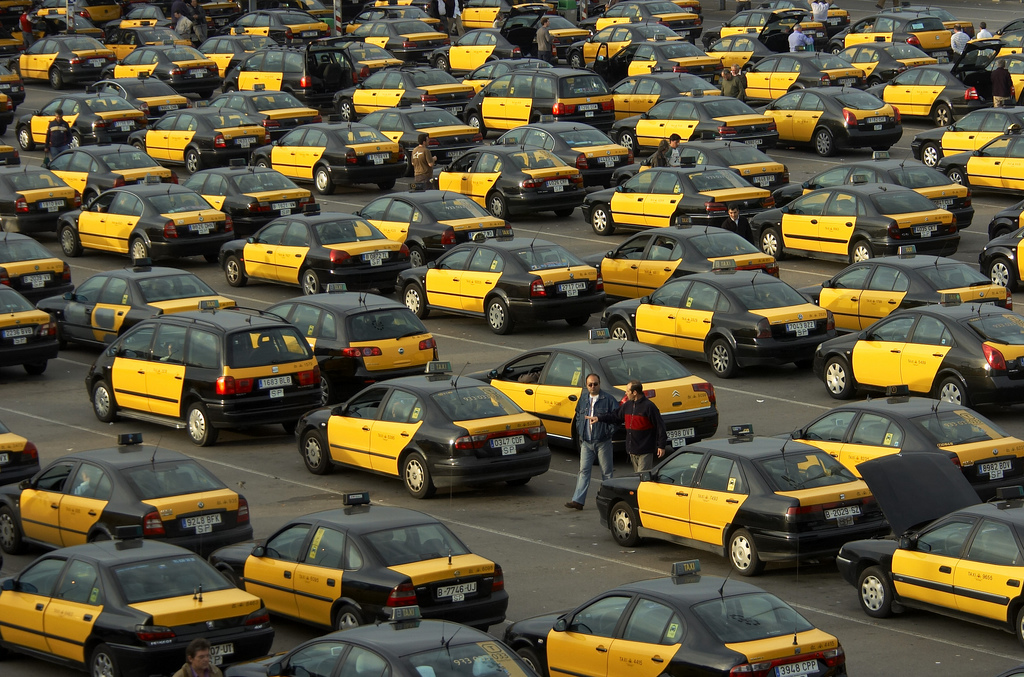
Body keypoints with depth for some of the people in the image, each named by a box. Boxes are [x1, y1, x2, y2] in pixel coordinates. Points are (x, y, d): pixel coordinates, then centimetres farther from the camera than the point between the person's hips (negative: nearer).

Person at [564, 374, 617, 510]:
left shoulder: (608, 399, -6)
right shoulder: (583, 399, 10)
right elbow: (578, 415, 23)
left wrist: (610, 431, -9)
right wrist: (580, 430, 12)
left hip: (603, 442, -4)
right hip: (586, 442, 4)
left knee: (606, 472, 5)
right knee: (584, 471, -1)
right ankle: (578, 501, -5)